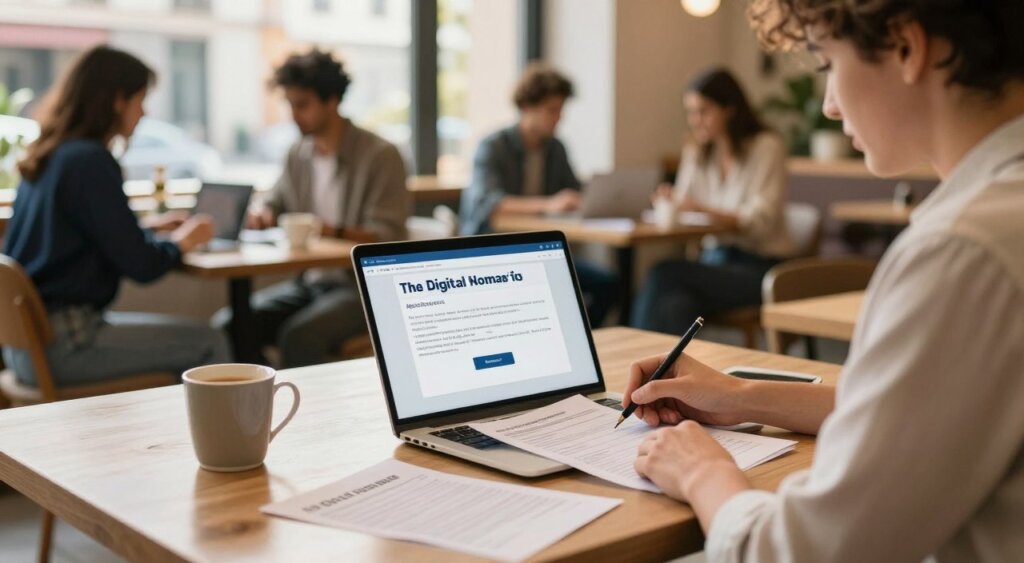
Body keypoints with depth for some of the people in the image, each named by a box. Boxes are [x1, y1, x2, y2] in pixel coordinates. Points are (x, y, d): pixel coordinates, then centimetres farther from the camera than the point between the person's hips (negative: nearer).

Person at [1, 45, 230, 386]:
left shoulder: (46, 157, 10)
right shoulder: (90, 161, -17)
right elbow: (141, 266, -18)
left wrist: (147, 230, 20)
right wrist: (182, 242, 2)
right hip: (60, 344, -10)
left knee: (186, 338, 21)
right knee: (208, 344, -3)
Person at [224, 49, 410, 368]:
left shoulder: (380, 156, -10)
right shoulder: (299, 154, 11)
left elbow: (387, 239, -14)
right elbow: (276, 203, 24)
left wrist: (334, 231, -29)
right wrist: (265, 214, 0)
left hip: (363, 285, -7)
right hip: (308, 282, 7)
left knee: (299, 335, -34)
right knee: (228, 325, -13)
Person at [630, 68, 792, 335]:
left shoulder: (766, 147, -4)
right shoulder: (697, 153, 15)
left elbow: (761, 221, -14)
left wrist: (704, 209, -27)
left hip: (759, 268, -4)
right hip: (714, 259, 5)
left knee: (665, 273, -28)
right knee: (675, 306, -32)